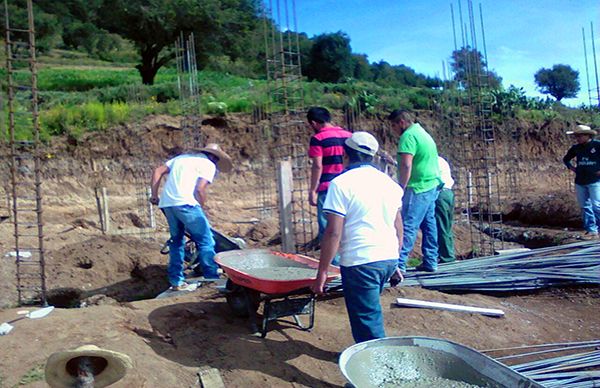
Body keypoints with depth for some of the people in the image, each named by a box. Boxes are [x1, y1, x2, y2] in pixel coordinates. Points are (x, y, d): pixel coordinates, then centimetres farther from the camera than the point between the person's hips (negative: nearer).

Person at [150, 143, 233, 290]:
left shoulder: (182, 157, 27)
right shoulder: (209, 164, 6)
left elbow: (158, 171, 20)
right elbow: (199, 189, -7)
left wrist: (154, 195, 19)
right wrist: (201, 208, 6)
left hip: (166, 202, 7)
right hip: (185, 202, -7)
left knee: (176, 241, 18)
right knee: (205, 241, 0)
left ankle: (176, 281, 19)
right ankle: (212, 279, 0)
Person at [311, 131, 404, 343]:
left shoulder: (341, 183, -10)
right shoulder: (389, 182, 10)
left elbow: (333, 233, -15)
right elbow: (398, 227, 15)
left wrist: (322, 273, -8)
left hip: (360, 261, -7)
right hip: (389, 258, 7)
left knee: (368, 321, 5)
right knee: (371, 312, 24)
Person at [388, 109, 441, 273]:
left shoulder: (408, 136, -12)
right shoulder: (423, 132, 20)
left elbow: (406, 165, -22)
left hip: (418, 188, -10)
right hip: (432, 185, 10)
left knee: (407, 226, -12)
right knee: (429, 224, 13)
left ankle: (399, 264, -14)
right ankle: (430, 262, 20)